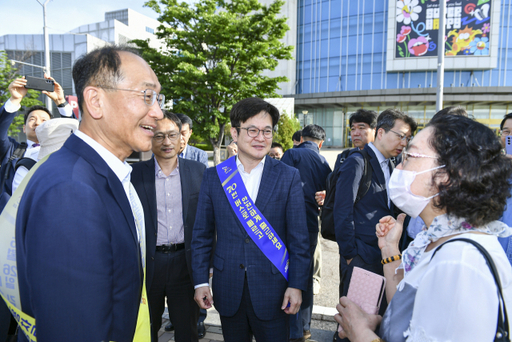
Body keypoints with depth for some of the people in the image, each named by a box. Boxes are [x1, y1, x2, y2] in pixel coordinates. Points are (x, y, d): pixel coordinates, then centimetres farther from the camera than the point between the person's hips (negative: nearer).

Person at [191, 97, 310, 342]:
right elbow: (201, 235, 3)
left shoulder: (288, 177, -5)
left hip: (272, 292, -1)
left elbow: (299, 238, -4)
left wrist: (297, 285, -6)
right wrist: (200, 281, 0)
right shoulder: (213, 177, -1)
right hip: (228, 291, 2)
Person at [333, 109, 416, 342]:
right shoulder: (357, 162, -11)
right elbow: (342, 213, -14)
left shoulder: (389, 166, 14)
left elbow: (389, 209, 12)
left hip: (384, 257, 7)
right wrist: (350, 254, -13)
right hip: (361, 258, -7)